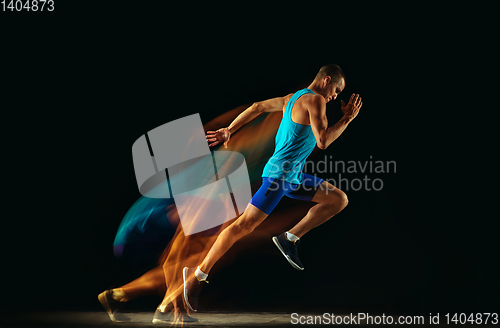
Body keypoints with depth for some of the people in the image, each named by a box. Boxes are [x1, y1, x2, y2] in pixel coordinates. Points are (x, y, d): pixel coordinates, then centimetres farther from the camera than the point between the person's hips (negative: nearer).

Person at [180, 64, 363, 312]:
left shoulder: (294, 97, 15)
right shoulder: (315, 100, -12)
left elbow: (257, 107, 18)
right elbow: (323, 142, -20)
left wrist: (228, 131, 19)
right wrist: (347, 119, -9)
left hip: (294, 176, 10)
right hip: (280, 173, -10)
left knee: (340, 199, 10)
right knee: (245, 225, -9)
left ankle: (290, 237, 7)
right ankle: (197, 275, -3)